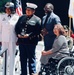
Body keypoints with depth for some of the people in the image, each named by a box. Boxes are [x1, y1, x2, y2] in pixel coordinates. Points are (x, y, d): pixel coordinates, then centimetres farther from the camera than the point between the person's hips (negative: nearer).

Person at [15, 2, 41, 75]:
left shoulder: (37, 19, -4)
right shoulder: (22, 17, 12)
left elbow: (38, 31, -12)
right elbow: (16, 27, 14)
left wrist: (28, 35, -18)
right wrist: (18, 34, -3)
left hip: (31, 42, -5)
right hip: (21, 41, 5)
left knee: (31, 58, 2)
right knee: (23, 58, 13)